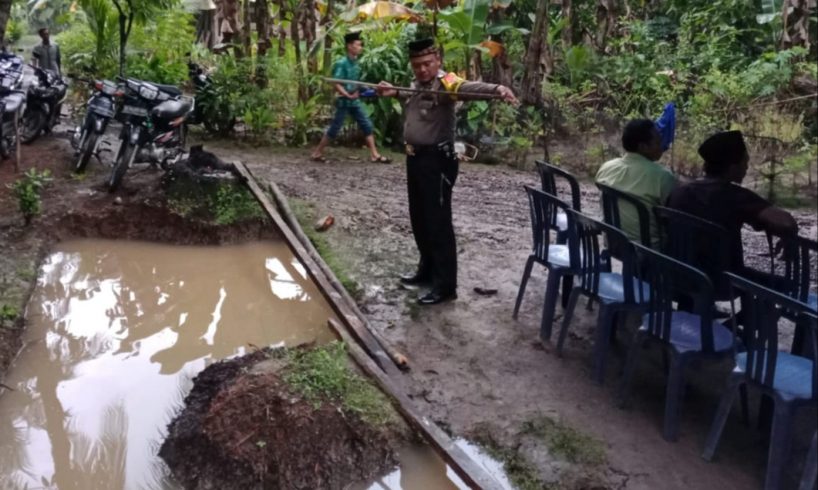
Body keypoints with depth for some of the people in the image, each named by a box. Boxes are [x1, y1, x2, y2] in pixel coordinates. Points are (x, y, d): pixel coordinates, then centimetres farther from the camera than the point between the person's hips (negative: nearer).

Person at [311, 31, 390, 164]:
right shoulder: (341, 63, -16)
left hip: (355, 102, 7)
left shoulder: (355, 63, 7)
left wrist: (358, 92, 3)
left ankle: (375, 155, 8)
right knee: (334, 128, 0)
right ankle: (317, 153, 13)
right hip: (344, 102, -7)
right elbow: (336, 84, -20)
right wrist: (348, 95, -24)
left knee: (367, 125, 4)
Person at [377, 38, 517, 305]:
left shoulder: (446, 82, -16)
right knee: (419, 219, 18)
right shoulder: (417, 84, 10)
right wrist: (394, 92, 24)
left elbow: (471, 88, -38)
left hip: (437, 161, -9)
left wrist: (498, 89, -56)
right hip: (415, 158, 9)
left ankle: (445, 285, 1)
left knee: (438, 222, -6)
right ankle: (427, 270, 34)